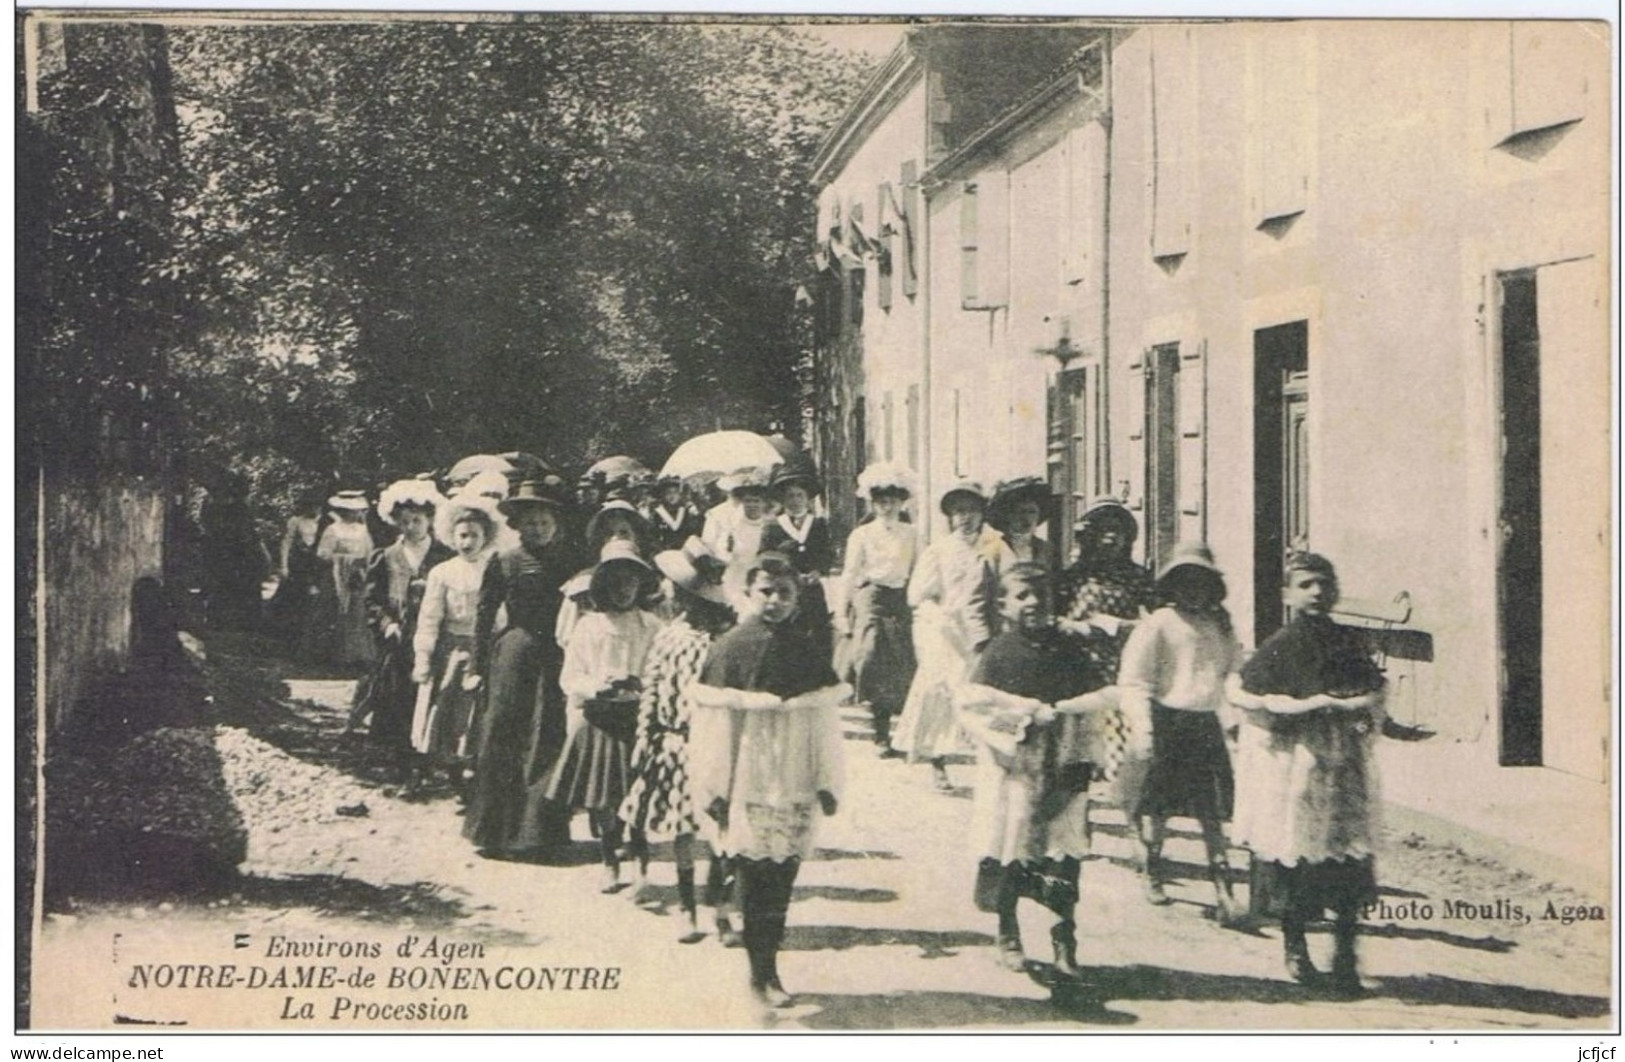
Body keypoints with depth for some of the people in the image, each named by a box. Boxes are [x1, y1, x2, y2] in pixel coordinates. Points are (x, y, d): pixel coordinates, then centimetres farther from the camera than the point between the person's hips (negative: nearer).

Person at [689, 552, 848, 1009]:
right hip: (748, 782, -3)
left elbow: (827, 718, 8)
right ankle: (761, 972, 8)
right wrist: (716, 789, -6)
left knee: (782, 877, 4)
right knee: (756, 877, -2)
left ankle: (766, 970, 15)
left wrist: (828, 783, 5)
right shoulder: (730, 647, -3)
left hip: (796, 784, 3)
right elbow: (714, 715, -3)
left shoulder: (809, 648, 6)